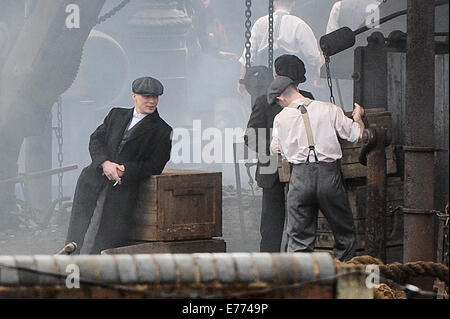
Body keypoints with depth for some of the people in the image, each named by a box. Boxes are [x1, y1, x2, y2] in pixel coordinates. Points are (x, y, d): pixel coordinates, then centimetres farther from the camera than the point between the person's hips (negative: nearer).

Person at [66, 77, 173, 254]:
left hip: (122, 189, -4)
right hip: (92, 183, 4)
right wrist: (105, 163, -12)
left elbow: (154, 166, 0)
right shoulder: (117, 115, 18)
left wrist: (124, 171, -13)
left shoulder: (162, 131, 6)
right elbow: (96, 140, 9)